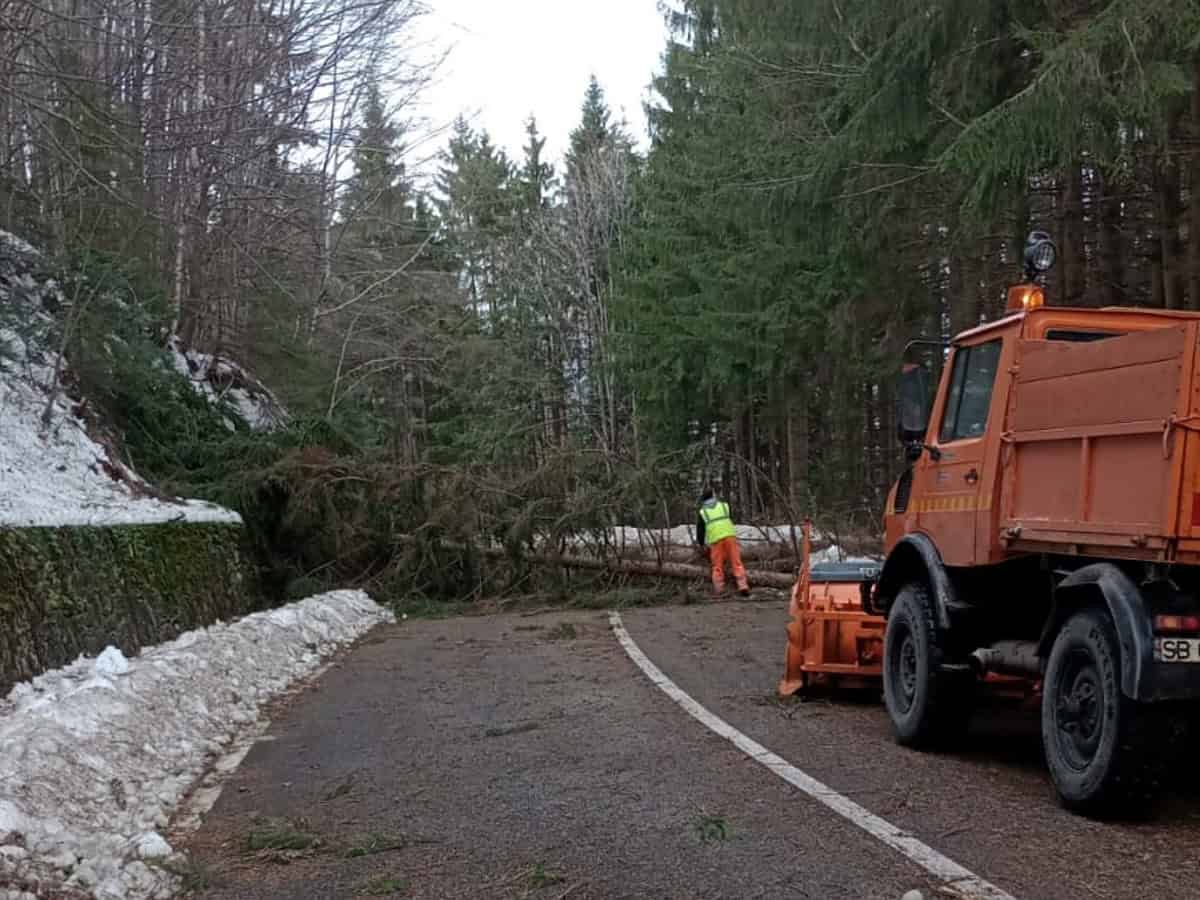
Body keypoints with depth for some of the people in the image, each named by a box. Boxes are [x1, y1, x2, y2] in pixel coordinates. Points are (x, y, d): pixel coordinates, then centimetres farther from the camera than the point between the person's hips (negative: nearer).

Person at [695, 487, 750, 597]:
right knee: (737, 563, 0)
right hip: (730, 536, 1)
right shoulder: (725, 505, 19)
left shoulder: (702, 512, 16)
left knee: (717, 566, 7)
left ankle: (718, 590, -2)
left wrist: (701, 544, 32)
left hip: (715, 540, 0)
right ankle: (742, 585, -12)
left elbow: (700, 530, 19)